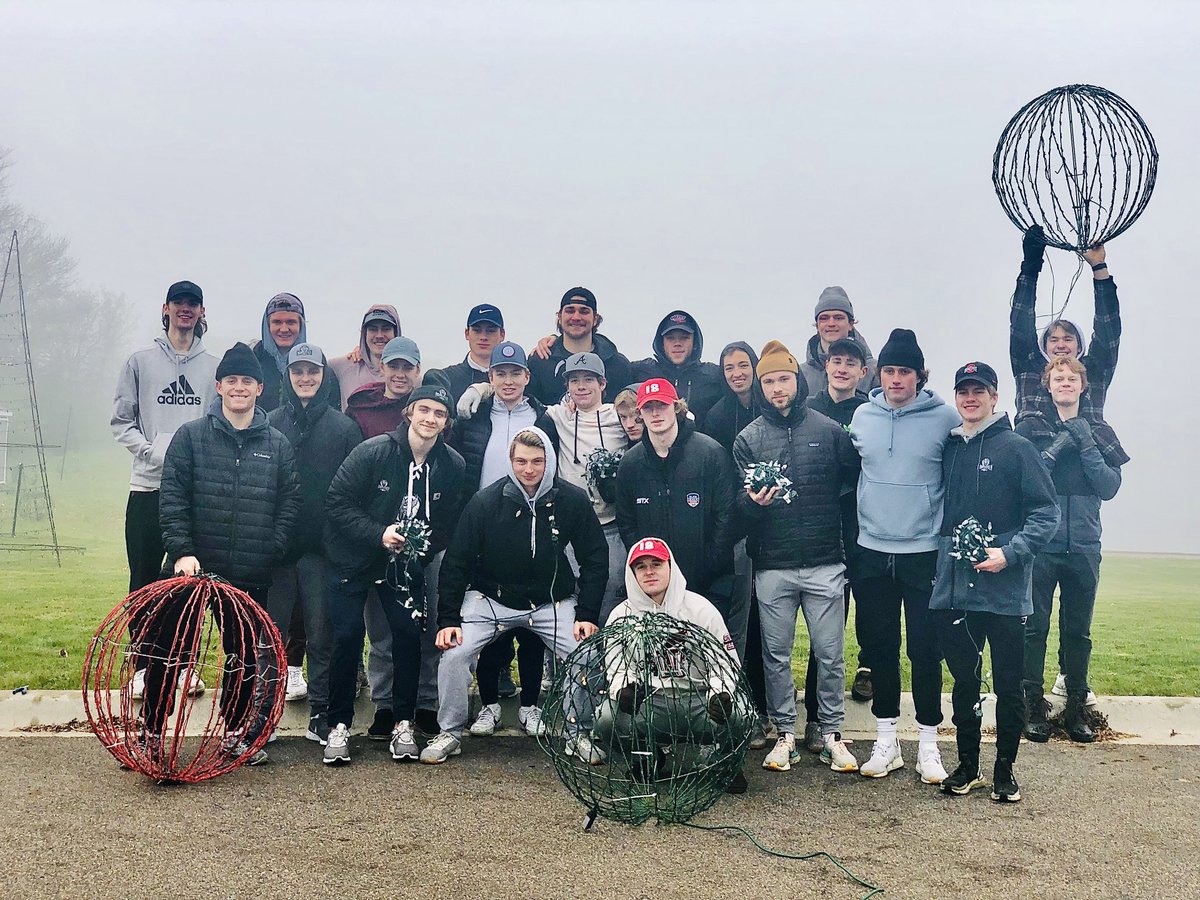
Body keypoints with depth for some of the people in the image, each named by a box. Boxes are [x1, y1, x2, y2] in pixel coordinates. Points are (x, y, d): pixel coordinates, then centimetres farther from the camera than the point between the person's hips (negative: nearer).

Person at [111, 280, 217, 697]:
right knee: (144, 579, 2)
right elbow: (121, 421, 5)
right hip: (149, 486, 0)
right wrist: (152, 450, -10)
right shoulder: (141, 362, 7)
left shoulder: (214, 366, 9)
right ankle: (142, 666, 11)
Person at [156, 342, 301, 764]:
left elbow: (290, 503, 5)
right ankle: (151, 733, 14)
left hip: (250, 576, 2)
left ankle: (236, 733, 25)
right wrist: (182, 550, -13)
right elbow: (172, 497, -4)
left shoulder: (277, 444, 7)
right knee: (168, 651, 2)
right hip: (192, 568, -2)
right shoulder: (191, 436, 1)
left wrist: (272, 551, -6)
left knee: (244, 656, 11)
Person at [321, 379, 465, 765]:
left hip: (405, 562, 3)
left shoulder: (452, 465, -7)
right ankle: (339, 726, 8)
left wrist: (424, 547, -14)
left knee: (408, 633, -5)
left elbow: (447, 523, 3)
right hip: (353, 558, -2)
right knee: (348, 636, -5)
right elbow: (338, 502, -16)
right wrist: (378, 534, -25)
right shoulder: (373, 451, -18)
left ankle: (403, 722, 10)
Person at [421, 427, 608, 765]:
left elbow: (595, 558, -1)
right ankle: (450, 733, 5)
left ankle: (579, 734, 7)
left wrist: (586, 615, -9)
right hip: (491, 598, 0)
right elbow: (456, 562, -6)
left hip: (553, 601, 1)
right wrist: (447, 619, -13)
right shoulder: (485, 502, -13)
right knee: (454, 652, -18)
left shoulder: (573, 501, -10)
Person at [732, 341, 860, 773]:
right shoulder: (748, 438, 4)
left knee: (830, 654, 4)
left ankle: (832, 734, 18)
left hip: (824, 564, 0)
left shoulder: (829, 430, 4)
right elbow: (737, 502, 0)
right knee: (777, 655, 8)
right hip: (772, 567, 1)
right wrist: (753, 502, -21)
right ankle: (785, 734, 21)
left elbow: (853, 483, 6)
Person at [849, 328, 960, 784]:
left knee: (925, 650, 1)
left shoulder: (945, 418, -7)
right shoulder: (862, 416, 4)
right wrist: (851, 534, 13)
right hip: (872, 553, 3)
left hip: (925, 553, -3)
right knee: (878, 646, 9)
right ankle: (886, 742, 22)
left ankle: (928, 745, 15)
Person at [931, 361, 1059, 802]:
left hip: (1005, 591, -4)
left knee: (1008, 685, 5)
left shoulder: (1016, 448, -4)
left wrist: (1010, 553, -18)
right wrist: (944, 558, 7)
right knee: (963, 682, 12)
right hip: (953, 590, 4)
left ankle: (1005, 769, 19)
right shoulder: (948, 449, 11)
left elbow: (1046, 512, -7)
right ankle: (967, 765, 25)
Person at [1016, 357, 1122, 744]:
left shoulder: (1097, 432, 10)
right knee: (1034, 627, -1)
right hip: (1039, 546, -2)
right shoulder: (1030, 428, 3)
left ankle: (1076, 707, 17)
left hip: (1083, 547, 2)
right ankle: (1034, 705, 7)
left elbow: (1110, 487, 0)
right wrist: (1054, 451, -16)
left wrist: (1086, 447, -10)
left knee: (1078, 630, 9)